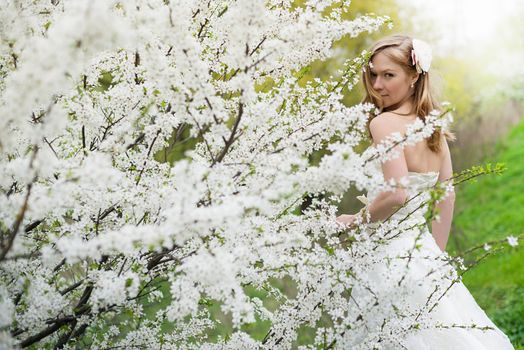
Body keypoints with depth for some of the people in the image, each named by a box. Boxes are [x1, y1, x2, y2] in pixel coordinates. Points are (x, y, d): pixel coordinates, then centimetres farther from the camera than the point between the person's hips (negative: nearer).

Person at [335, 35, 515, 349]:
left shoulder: (384, 123, -14)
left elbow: (397, 194, -26)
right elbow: (447, 195, 14)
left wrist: (355, 220, -10)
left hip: (391, 254, -8)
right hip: (425, 252, 8)